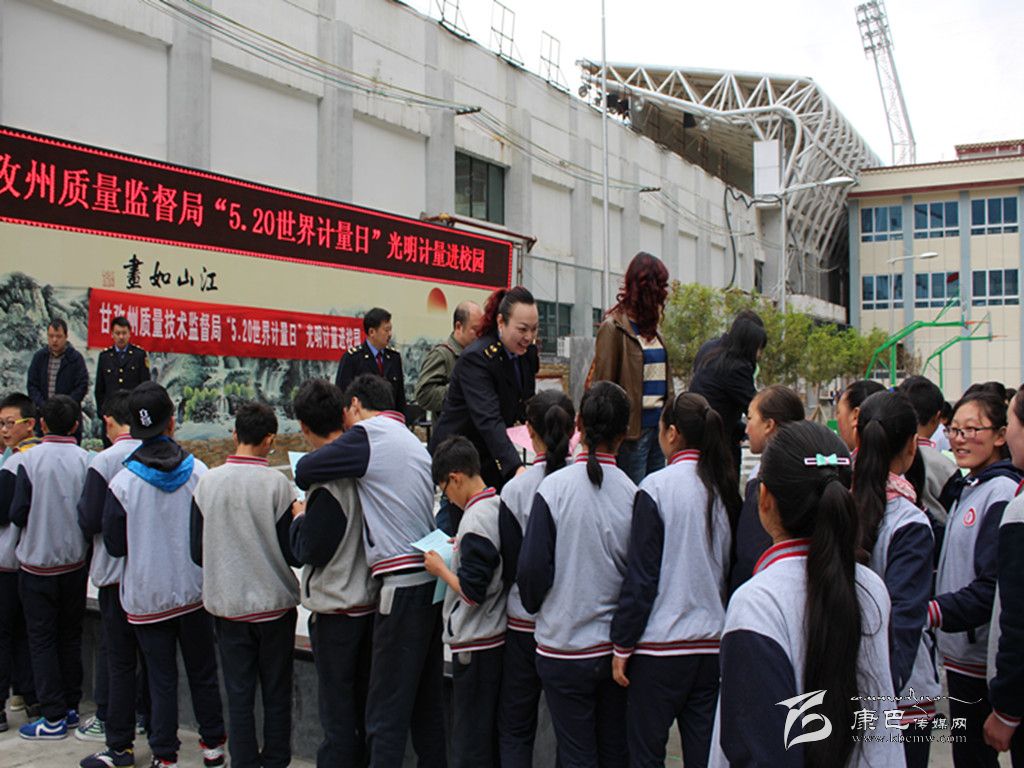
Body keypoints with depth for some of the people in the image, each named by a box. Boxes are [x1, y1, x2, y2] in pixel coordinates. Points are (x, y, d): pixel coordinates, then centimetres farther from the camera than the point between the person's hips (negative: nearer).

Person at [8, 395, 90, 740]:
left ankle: (53, 717, 9)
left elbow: (18, 514, -11)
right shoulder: (85, 460, -8)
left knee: (42, 639, 6)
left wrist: (37, 522, 11)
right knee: (71, 636, 15)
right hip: (75, 563, 2)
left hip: (38, 564, -2)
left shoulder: (30, 459, -12)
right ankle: (71, 707, 22)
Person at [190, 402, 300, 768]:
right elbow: (293, 553, -11)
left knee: (239, 693, 10)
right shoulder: (277, 483, -14)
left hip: (227, 604, 2)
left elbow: (197, 553, 1)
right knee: (276, 693, 12)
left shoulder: (207, 483, -5)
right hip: (274, 603, -2)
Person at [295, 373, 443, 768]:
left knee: (386, 716, -4)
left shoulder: (367, 435, -5)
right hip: (431, 580, 9)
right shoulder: (415, 443, 20)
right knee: (425, 705, 16)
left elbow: (304, 472, -12)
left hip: (402, 583, -9)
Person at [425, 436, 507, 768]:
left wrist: (441, 569, -9)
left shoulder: (474, 519, -21)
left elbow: (472, 591, -23)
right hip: (498, 635, 9)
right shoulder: (500, 507, 5)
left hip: (475, 644, -9)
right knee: (493, 733, 17)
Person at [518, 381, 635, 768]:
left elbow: (532, 569, -12)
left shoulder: (554, 487, -15)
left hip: (565, 646, -2)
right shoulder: (633, 493, -11)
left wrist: (535, 606, 10)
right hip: (616, 647, 2)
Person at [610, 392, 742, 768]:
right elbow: (732, 569, 11)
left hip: (661, 643, -5)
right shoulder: (725, 490, 3)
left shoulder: (657, 487, -12)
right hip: (713, 643, 5)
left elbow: (641, 576, -12)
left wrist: (622, 646, -4)